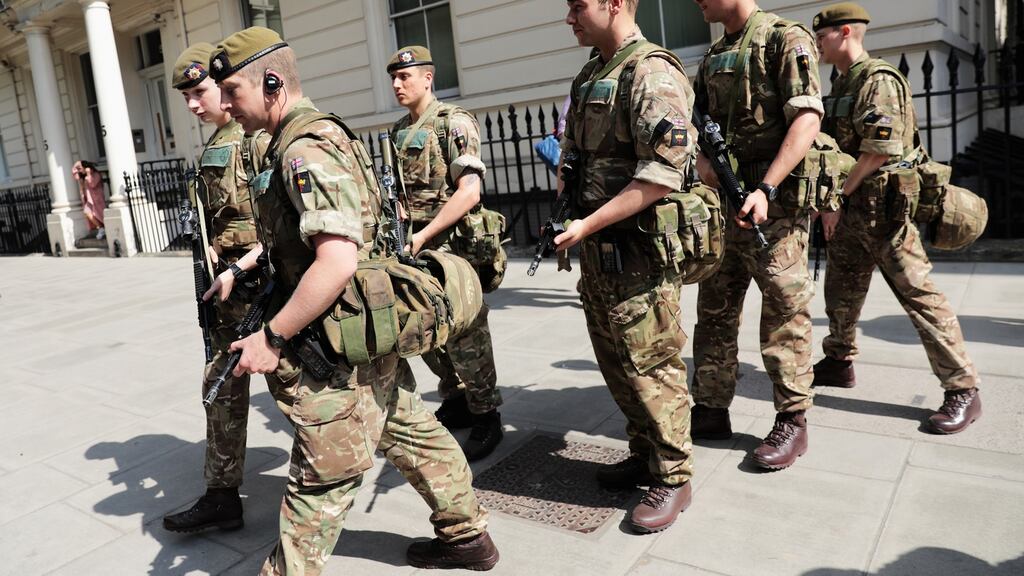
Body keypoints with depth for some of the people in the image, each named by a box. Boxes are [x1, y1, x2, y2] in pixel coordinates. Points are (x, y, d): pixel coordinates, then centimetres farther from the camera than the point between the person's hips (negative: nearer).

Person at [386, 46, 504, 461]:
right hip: (415, 249, 8)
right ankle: (455, 402, 33)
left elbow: (469, 192, -19)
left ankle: (486, 419, 14)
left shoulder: (454, 123, -10)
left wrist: (421, 236, -20)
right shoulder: (398, 130, 14)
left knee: (464, 337, -1)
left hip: (450, 247, -8)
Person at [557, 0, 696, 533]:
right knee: (615, 362, 16)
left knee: (650, 365, 0)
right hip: (596, 250, 9)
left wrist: (588, 225, -21)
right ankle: (644, 455, 33)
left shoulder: (651, 74, -13)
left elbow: (665, 171, -21)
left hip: (638, 251, -9)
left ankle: (673, 478, 16)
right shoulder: (588, 78, 15)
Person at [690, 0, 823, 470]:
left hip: (773, 201, -7)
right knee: (714, 311, 10)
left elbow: (807, 119, -15)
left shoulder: (785, 40, -5)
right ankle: (711, 412, 22)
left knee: (784, 313, 0)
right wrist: (705, 163, -3)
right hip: (722, 202, 8)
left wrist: (765, 190, -23)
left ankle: (792, 422, 12)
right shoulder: (712, 58, 17)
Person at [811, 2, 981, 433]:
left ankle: (963, 389, 0)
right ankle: (839, 363, 31)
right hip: (849, 209, 9)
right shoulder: (842, 85, 16)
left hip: (882, 208, -9)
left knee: (919, 296, -7)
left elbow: (878, 152, -21)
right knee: (841, 289, 15)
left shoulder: (878, 80, -13)